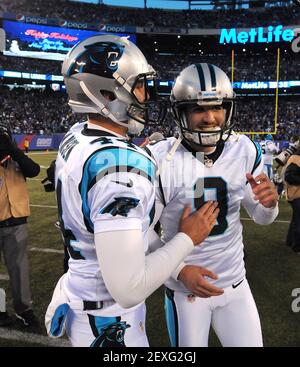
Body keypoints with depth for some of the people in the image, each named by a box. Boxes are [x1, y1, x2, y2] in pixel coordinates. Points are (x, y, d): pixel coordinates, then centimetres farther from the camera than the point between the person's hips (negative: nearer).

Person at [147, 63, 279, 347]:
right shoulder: (161, 161, -19)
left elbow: (261, 218, 3)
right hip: (184, 288, -3)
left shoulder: (245, 151, -8)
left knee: (250, 342, 17)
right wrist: (179, 269, -22)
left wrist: (270, 202, -19)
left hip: (235, 283, 3)